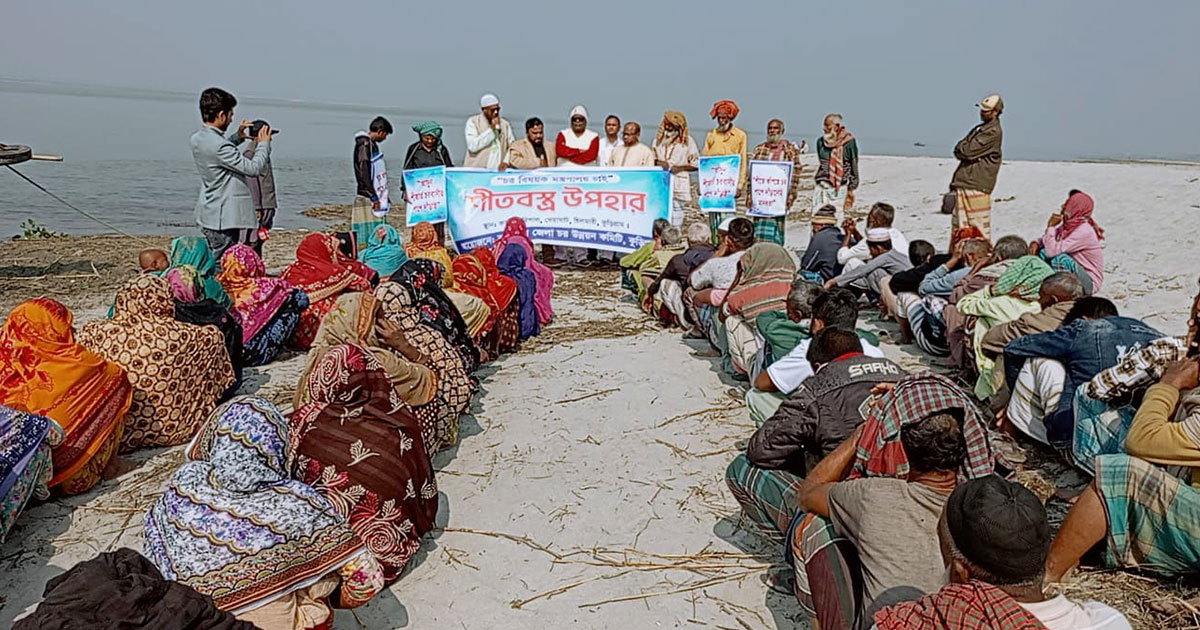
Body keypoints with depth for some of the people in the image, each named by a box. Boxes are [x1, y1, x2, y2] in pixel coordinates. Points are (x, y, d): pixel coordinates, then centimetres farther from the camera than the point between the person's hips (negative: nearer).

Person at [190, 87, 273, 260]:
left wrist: (237, 137, 17)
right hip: (225, 219, -10)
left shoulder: (197, 139, 6)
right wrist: (263, 144, -2)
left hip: (208, 215, 10)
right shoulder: (219, 145, -23)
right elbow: (253, 168, -18)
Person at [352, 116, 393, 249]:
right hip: (367, 199, -10)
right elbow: (363, 173, -17)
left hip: (375, 198, 10)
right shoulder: (364, 144, -10)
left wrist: (384, 197, 20)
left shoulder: (372, 144, 19)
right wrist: (373, 197, -18)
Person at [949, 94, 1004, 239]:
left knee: (979, 229, -6)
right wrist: (963, 150, -3)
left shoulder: (993, 132, -10)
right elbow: (958, 150, 17)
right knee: (958, 227, 11)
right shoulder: (979, 128, 21)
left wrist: (961, 148, 3)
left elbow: (968, 151, -16)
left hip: (976, 187, -9)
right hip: (963, 185, 9)